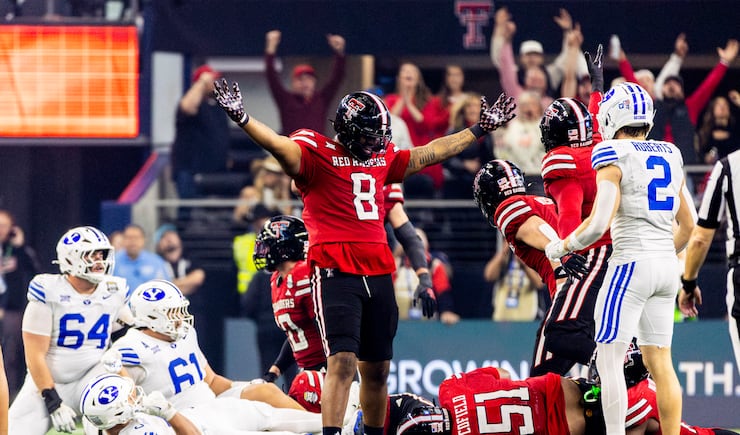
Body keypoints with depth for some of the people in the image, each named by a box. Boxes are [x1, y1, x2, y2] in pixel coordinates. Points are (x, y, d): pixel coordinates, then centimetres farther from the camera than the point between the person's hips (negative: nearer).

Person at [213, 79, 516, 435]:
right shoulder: (316, 154, -3)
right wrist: (241, 118, -38)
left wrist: (480, 130, 34)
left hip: (378, 274, 7)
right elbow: (279, 145, -21)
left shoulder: (383, 158, 17)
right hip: (335, 272, -6)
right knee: (342, 361, -18)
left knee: (377, 369, 11)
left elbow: (431, 152, 29)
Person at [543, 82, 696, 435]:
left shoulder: (614, 158, -10)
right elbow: (689, 224, 18)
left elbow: (598, 224, -18)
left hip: (631, 263, -7)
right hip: (666, 266, 7)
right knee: (660, 362, 10)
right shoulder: (670, 157, 12)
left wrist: (560, 247, -2)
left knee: (609, 360, -3)